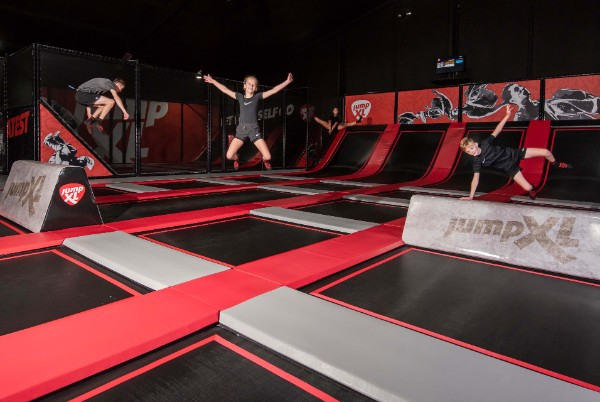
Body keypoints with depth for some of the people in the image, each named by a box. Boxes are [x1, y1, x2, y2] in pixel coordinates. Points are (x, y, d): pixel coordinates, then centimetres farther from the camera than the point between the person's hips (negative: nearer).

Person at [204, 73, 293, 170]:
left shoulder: (258, 96, 4)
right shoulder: (240, 96, 9)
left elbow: (274, 90, -3)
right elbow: (225, 90, 14)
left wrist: (287, 81, -10)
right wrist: (213, 81, 15)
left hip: (254, 129, -1)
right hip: (241, 129, 1)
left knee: (268, 157, -11)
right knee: (229, 156, -8)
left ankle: (265, 160, 29)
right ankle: (237, 159, 32)